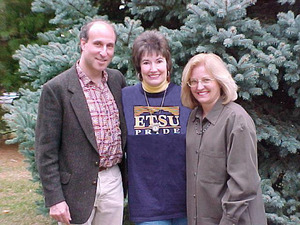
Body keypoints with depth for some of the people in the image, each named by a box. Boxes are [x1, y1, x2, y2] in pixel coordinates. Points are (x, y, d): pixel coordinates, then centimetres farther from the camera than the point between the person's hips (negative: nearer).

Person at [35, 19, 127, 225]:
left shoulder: (117, 79, 4)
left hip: (113, 182, 5)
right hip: (77, 188, -5)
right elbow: (45, 150, -11)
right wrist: (54, 199, -12)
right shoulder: (56, 89, -12)